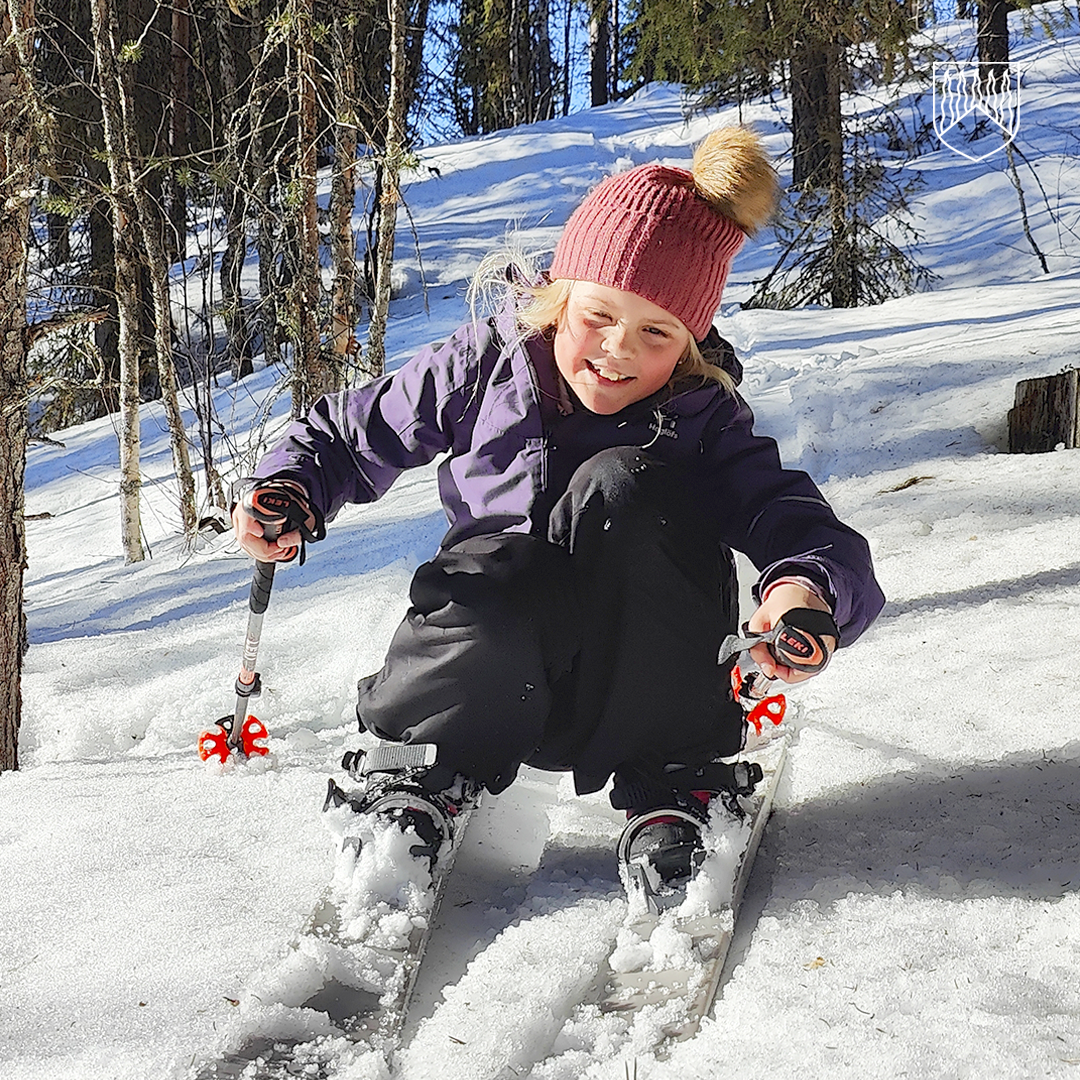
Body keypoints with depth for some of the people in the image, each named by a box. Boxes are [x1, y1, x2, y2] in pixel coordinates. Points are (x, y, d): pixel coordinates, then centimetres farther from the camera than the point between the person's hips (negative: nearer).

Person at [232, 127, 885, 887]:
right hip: (499, 690, 1)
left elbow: (802, 522, -21)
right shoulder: (485, 365, -5)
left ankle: (672, 780, -14)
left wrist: (807, 585, -45)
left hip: (643, 698, 0)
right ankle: (421, 764, 0)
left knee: (622, 488, -29)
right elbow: (352, 432, 8)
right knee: (488, 583, -37)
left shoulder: (704, 422, -9)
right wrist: (290, 483, -13)